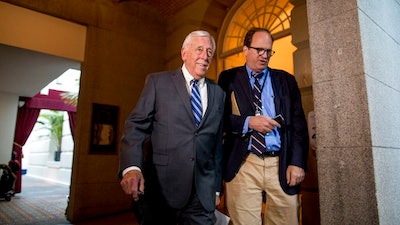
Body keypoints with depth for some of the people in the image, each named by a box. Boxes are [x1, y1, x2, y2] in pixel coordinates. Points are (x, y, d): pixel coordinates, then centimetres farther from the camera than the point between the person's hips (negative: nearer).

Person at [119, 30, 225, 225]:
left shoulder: (218, 93, 11)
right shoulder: (157, 81, 1)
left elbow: (218, 143, 11)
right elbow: (136, 126, -6)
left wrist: (217, 188, 13)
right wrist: (131, 167, -22)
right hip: (161, 188, -2)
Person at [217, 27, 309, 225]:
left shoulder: (285, 80, 12)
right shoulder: (229, 78, 7)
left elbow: (298, 124, 6)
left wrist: (297, 162, -3)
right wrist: (248, 122, -14)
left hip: (281, 165, 2)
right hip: (242, 166, -1)